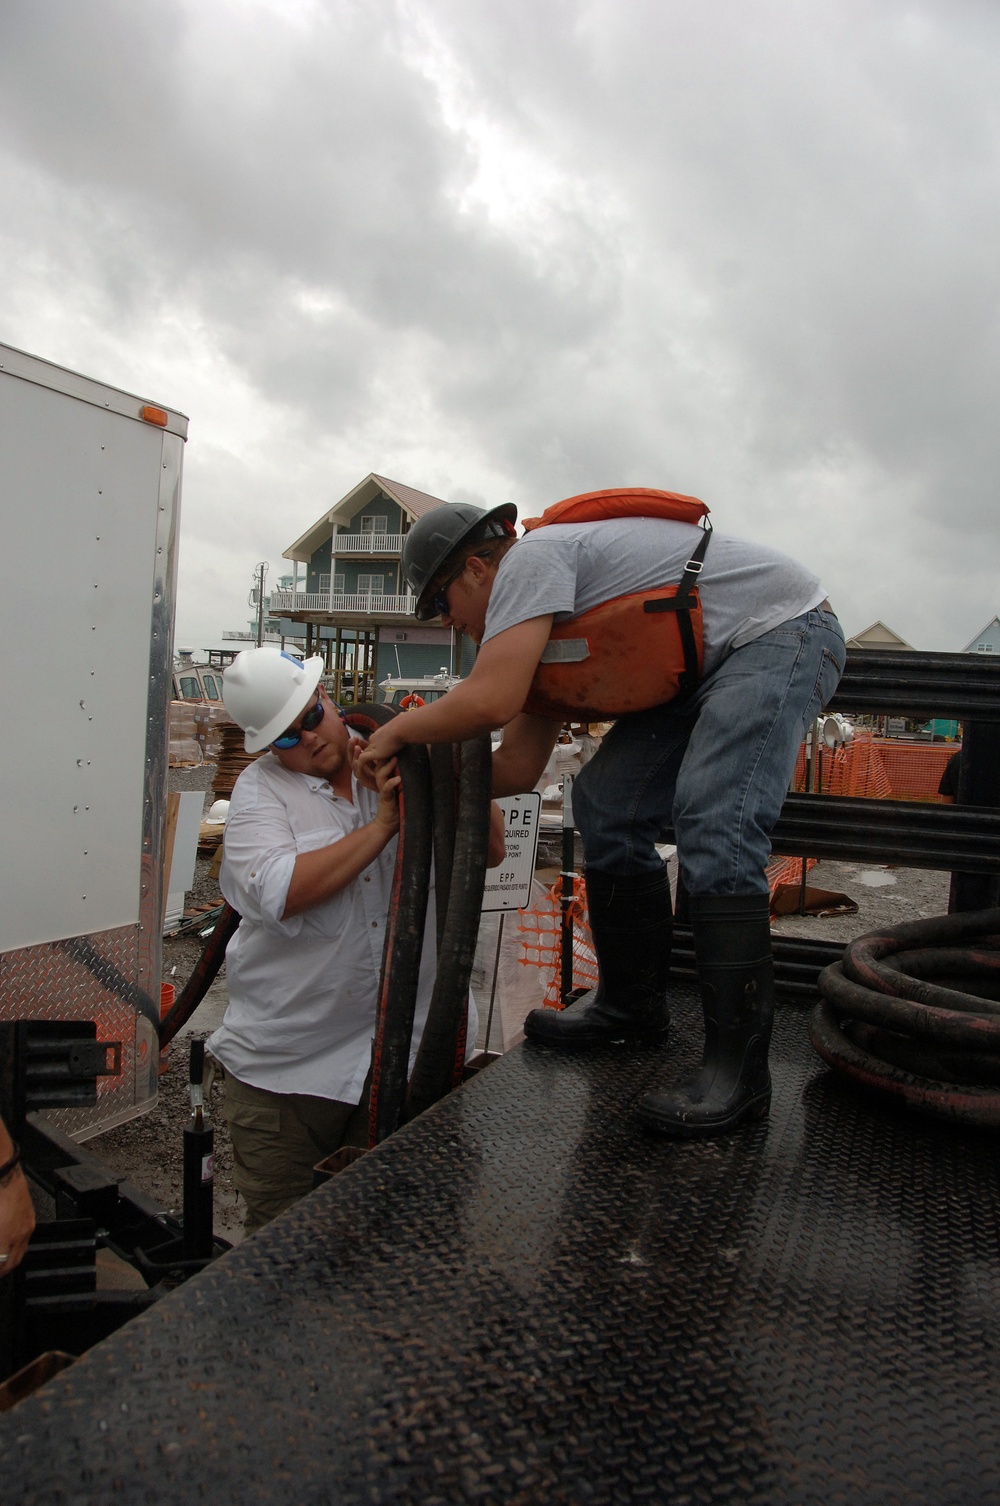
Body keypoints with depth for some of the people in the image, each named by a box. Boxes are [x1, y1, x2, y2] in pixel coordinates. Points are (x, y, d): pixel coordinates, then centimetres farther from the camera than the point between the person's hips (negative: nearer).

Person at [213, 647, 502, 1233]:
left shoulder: (402, 762, 3)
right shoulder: (261, 789, -1)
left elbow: (491, 851, 0)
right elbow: (280, 892, -19)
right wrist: (384, 824, -19)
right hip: (288, 1061, -1)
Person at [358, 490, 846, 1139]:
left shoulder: (530, 558, -17)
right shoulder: (539, 620, 13)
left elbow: (490, 701, -30)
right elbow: (519, 765, 10)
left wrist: (397, 732, -14)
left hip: (786, 629, -10)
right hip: (708, 666, 10)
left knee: (713, 825, -24)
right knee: (605, 801, 3)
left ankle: (738, 1067, -17)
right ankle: (633, 1005, 14)